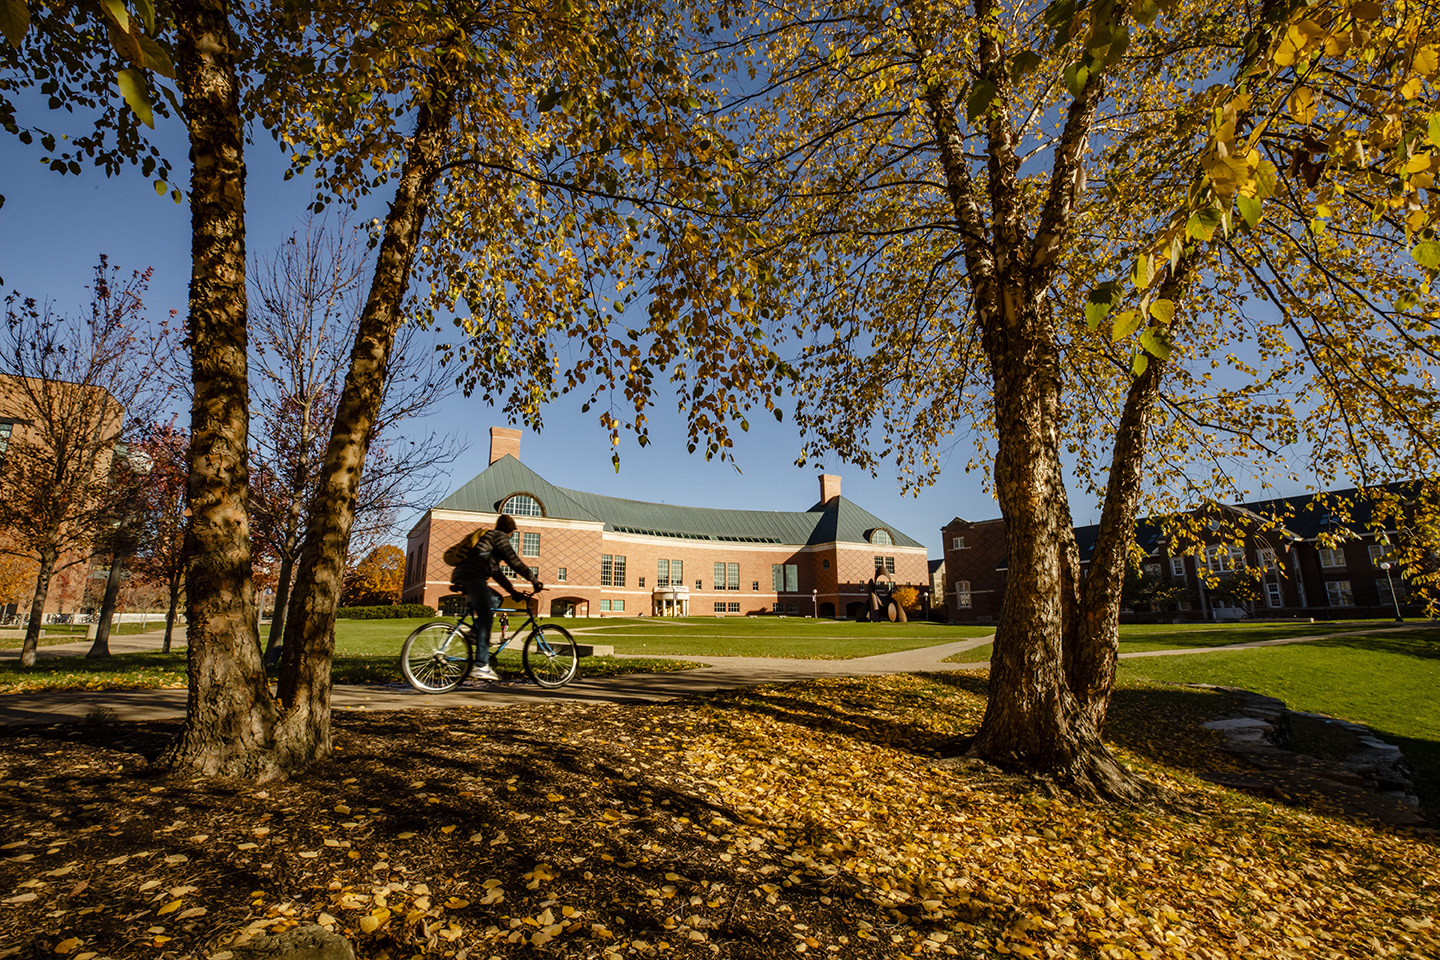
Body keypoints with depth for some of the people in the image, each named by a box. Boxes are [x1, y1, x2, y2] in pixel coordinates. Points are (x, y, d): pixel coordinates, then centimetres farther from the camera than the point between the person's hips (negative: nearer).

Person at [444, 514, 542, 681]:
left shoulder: (487, 536, 32)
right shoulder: (499, 537, 5)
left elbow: (495, 570, 34)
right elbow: (514, 562, -3)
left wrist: (512, 590, 33)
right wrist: (535, 580, 1)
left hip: (460, 578, 10)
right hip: (472, 578, -10)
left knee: (492, 600, 24)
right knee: (485, 619, -12)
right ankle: (480, 666, -17)